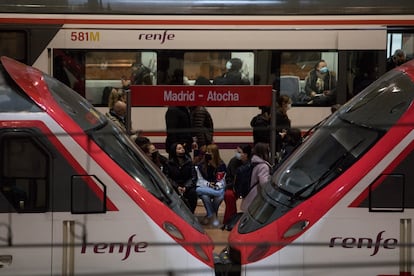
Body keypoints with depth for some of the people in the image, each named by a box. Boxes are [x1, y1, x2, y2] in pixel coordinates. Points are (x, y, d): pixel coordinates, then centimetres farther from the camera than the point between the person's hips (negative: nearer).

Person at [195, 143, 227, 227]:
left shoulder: (221, 165, -4)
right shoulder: (201, 165, -1)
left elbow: (221, 182, -3)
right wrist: (209, 184, -14)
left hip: (217, 189, 0)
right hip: (205, 189, 0)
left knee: (220, 197, -35)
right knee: (204, 196, -36)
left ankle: (209, 216, -11)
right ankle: (213, 216, -19)